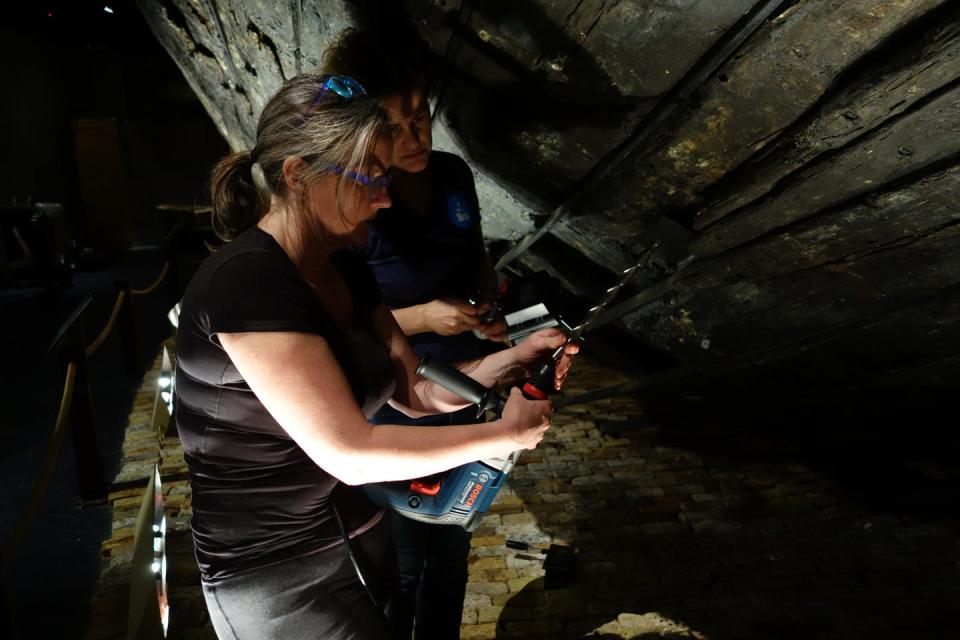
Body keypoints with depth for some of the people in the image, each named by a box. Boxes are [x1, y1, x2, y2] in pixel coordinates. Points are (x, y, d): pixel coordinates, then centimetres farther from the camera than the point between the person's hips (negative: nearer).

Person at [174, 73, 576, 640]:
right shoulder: (246, 285, -27)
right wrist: (504, 433, -21)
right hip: (276, 576, -7)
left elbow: (417, 392, 4)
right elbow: (349, 453, -29)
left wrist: (512, 359, -11)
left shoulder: (344, 271, 1)